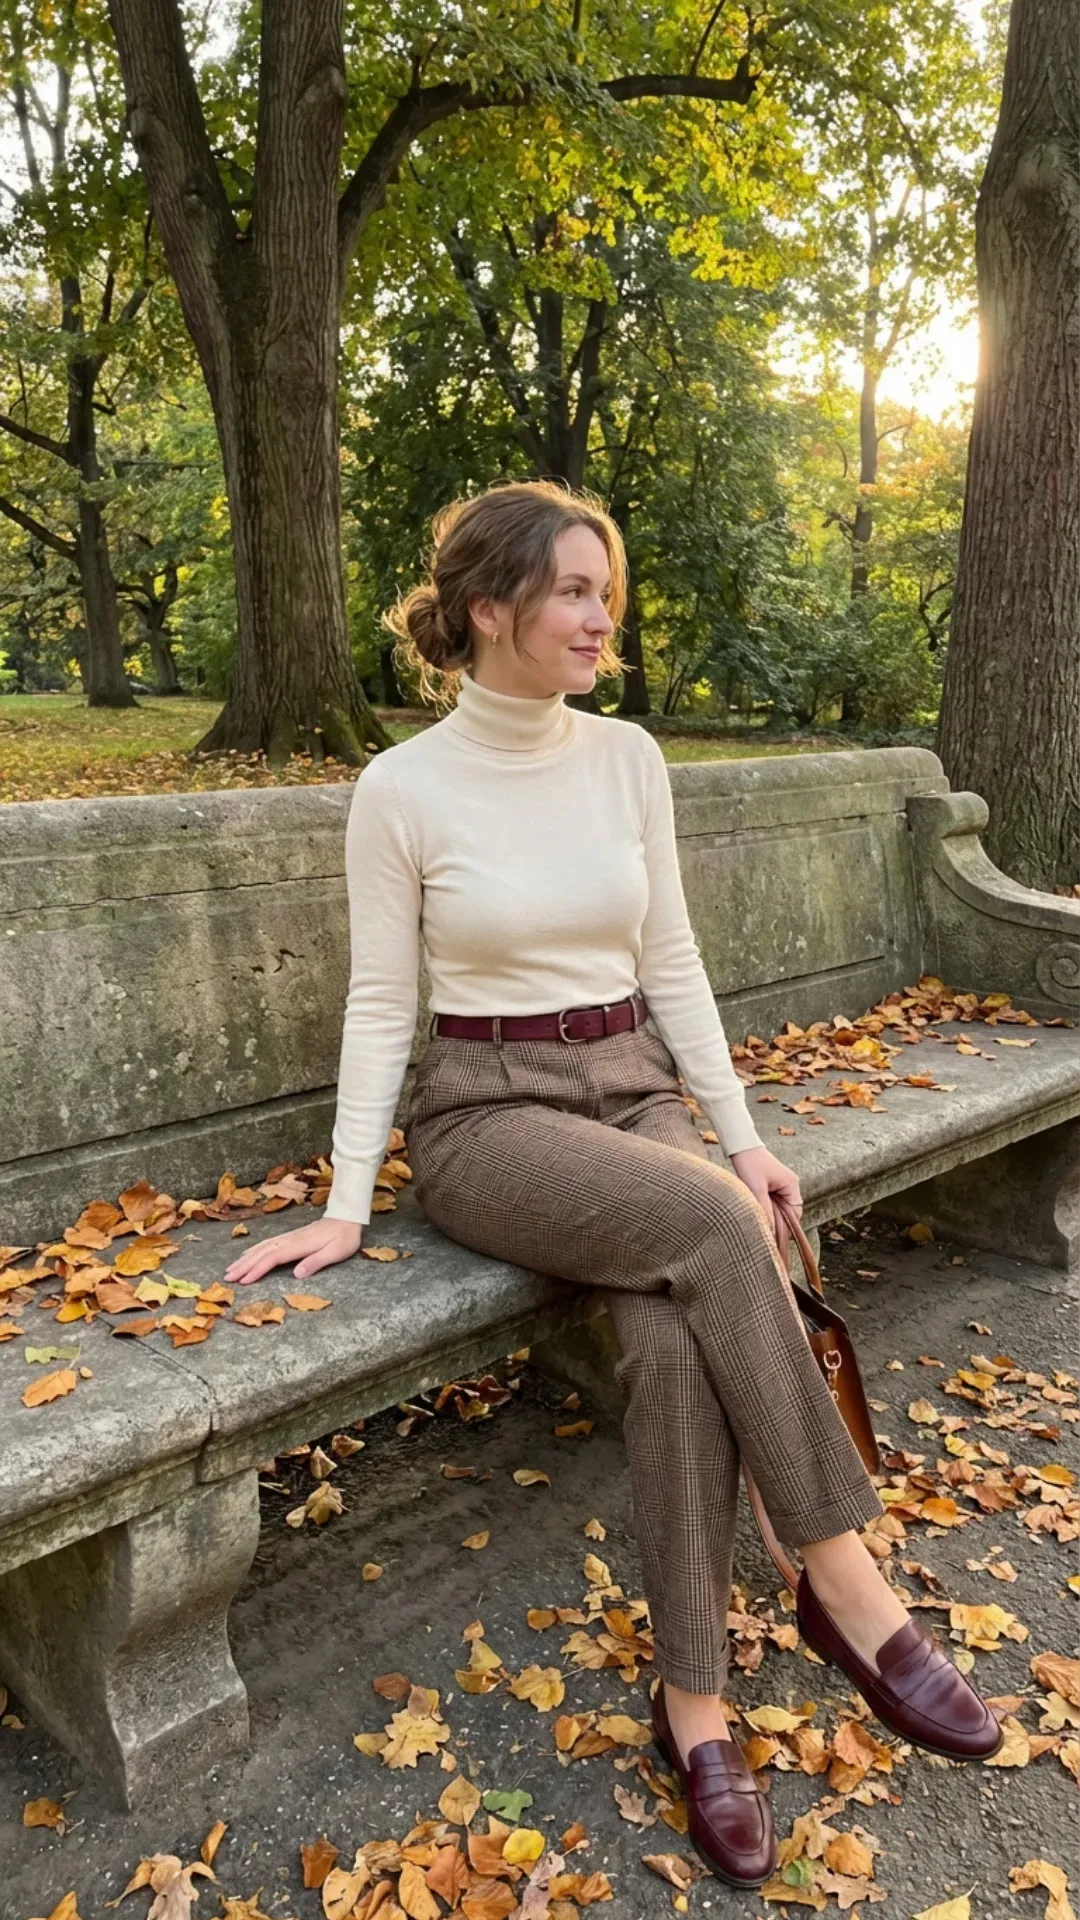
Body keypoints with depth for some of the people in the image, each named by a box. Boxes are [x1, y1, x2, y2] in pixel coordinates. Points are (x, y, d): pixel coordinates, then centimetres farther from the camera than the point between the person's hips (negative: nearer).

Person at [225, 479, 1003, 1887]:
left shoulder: (629, 757, 5)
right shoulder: (401, 789, -6)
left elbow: (673, 965, 8)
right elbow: (380, 1006, -2)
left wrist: (741, 1133, 3)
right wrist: (348, 1202, -7)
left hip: (637, 1090, 4)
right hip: (487, 1113, -3)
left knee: (676, 1341, -27)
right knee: (714, 1226, -31)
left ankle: (694, 1703, -9)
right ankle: (847, 1585, -14)